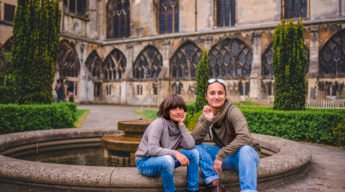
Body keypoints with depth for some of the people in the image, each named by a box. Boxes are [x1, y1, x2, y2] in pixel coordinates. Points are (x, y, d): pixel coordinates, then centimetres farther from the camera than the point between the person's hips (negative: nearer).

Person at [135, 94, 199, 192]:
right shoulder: (159, 123, -20)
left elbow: (190, 146, -16)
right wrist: (175, 153, -38)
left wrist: (181, 124, -15)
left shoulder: (178, 127, 0)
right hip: (145, 163, -7)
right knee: (168, 160, -38)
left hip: (166, 160, 7)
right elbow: (152, 149, -31)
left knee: (193, 152, -8)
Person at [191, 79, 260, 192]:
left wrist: (220, 155, -36)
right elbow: (194, 141, -16)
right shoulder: (205, 115, -5)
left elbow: (244, 137, -35)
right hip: (226, 156, 5)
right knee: (197, 147, -16)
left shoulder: (232, 111, -20)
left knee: (245, 150, -38)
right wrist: (206, 121, -29)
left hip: (246, 153, -5)